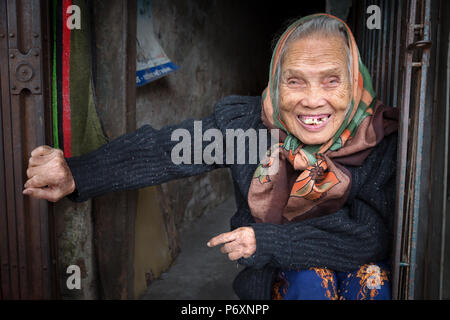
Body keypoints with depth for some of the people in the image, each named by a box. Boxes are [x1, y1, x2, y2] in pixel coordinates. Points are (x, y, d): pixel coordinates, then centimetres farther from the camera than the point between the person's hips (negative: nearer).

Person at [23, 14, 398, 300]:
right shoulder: (243, 122, -21)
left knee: (370, 275, -27)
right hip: (275, 275, -1)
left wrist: (267, 241, -27)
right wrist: (77, 175, -23)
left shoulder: (381, 138, -21)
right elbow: (164, 149, -16)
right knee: (312, 279, -29)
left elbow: (370, 236, -24)